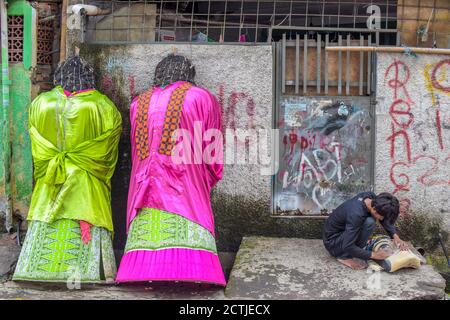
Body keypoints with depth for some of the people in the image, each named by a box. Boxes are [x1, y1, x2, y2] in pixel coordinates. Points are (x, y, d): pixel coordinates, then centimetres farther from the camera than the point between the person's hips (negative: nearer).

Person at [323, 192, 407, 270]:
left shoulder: (370, 197, -12)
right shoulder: (356, 214, -35)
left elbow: (385, 219, 5)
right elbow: (348, 246, -31)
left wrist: (395, 236, -8)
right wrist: (373, 255, -24)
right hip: (332, 242, -9)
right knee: (369, 222, -25)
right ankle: (345, 256, -11)